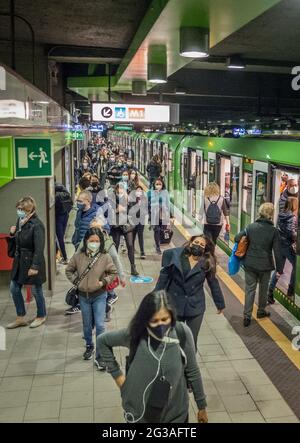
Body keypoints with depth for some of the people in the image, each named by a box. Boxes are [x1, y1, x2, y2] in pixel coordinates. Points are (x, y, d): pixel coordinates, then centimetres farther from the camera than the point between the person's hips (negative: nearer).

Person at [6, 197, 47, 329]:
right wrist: (12, 234, -6)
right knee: (14, 288, 12)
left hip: (32, 262, -8)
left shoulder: (36, 225, -20)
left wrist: (35, 266, -24)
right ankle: (20, 318, 28)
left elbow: (39, 248, -22)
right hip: (20, 261, 8)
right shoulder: (20, 222, 4)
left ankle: (41, 316, 30)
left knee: (36, 290, 7)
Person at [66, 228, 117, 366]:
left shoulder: (105, 257, -13)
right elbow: (69, 270, 6)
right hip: (83, 296, 2)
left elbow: (113, 273, 0)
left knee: (100, 325, -6)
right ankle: (89, 346, 43)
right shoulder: (78, 256, -9)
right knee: (87, 325, 18)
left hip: (99, 296, -2)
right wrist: (75, 281, -5)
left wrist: (103, 282, -12)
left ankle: (99, 356, 4)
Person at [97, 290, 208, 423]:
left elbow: (192, 372, -5)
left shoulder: (182, 333, -18)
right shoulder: (135, 334, -19)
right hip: (140, 414, 0)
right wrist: (117, 374, -2)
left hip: (175, 414, 1)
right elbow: (102, 341, -1)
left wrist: (202, 406, 4)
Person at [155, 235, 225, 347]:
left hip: (195, 307, 0)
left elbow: (213, 283, 5)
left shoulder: (207, 263, -4)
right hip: (174, 304, 0)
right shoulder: (174, 255, -7)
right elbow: (164, 276, -2)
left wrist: (220, 303, 13)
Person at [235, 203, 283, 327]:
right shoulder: (274, 231, -12)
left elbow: (237, 238, -5)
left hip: (250, 264, 1)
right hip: (265, 265, -1)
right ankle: (261, 311, 38)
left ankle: (247, 316, 9)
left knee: (250, 289, 10)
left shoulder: (251, 227, -7)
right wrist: (279, 269, -1)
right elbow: (277, 252, -10)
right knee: (263, 289, 20)